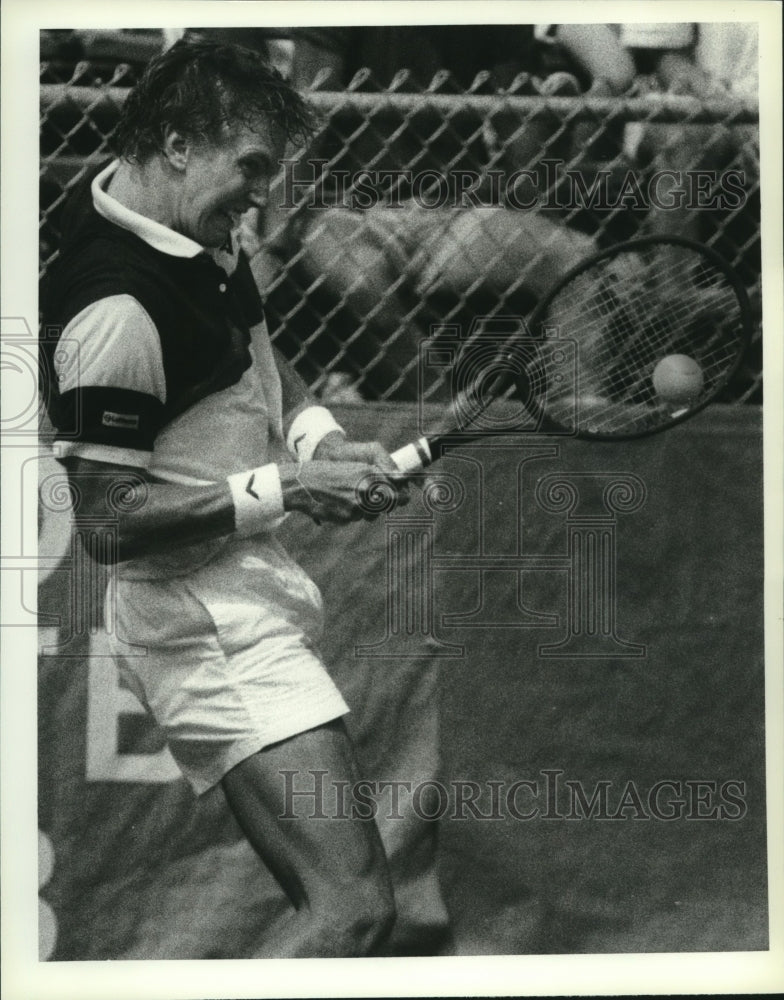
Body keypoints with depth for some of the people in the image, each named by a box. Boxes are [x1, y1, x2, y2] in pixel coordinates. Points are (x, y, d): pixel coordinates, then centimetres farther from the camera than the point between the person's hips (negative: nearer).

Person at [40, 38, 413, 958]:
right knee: (352, 908, -17)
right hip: (210, 629, -11)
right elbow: (109, 520, -26)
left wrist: (315, 434, 3)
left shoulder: (196, 233, 4)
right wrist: (282, 489, -21)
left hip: (243, 593, 11)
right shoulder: (116, 308, -26)